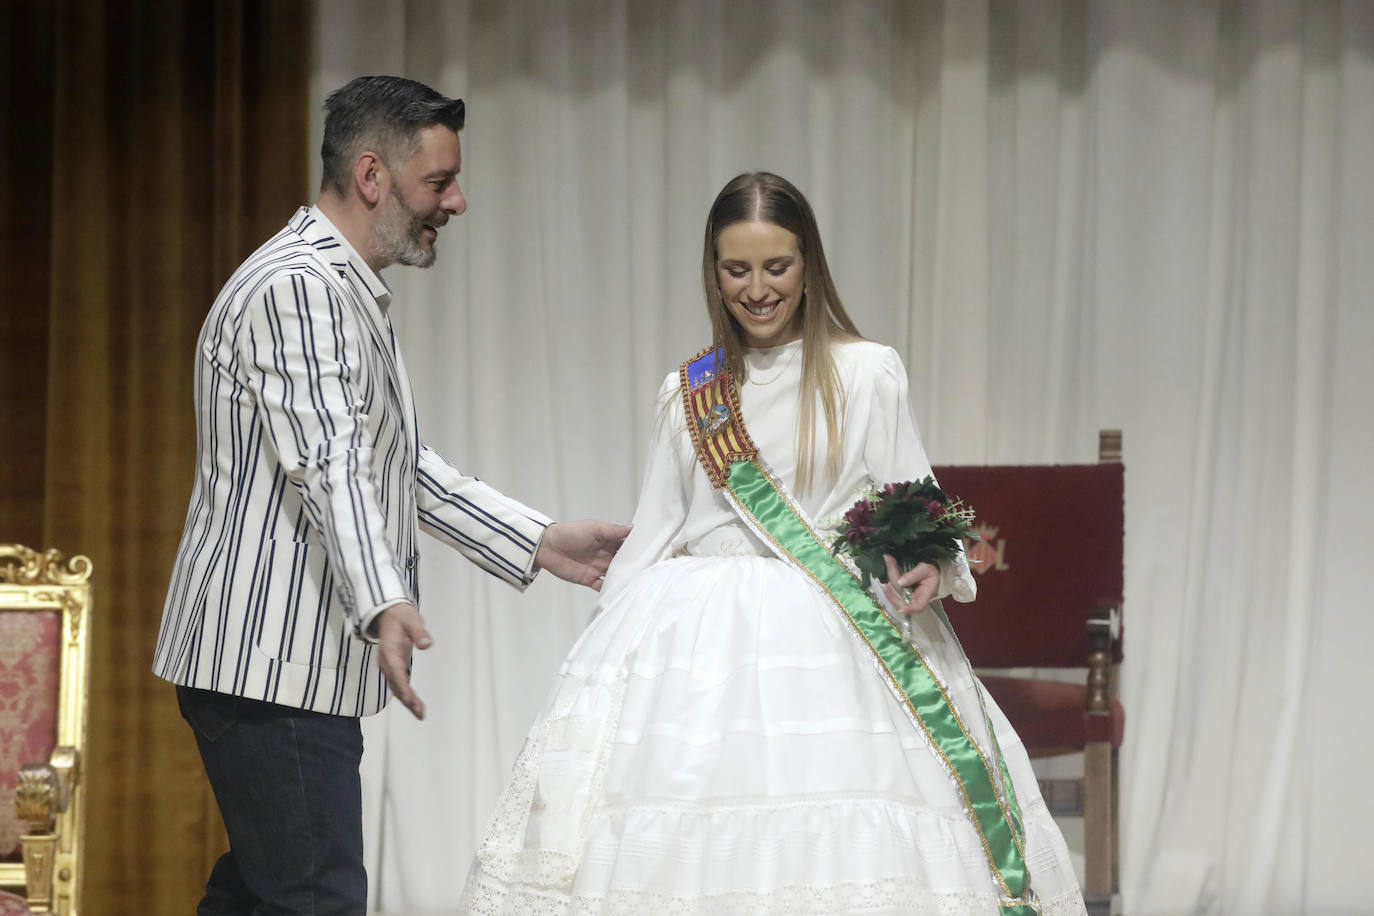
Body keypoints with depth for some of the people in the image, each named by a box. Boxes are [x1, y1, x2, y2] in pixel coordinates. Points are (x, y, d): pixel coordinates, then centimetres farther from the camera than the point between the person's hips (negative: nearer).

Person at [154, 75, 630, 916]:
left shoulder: (352, 293, 21)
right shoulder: (296, 287, -14)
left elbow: (404, 465, 24)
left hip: (289, 660, 11)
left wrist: (539, 542, 18)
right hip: (271, 660, -11)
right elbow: (326, 466, -27)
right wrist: (384, 605, -40)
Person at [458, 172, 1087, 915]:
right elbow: (654, 532, 17)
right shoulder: (687, 393, 15)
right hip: (694, 639, 3)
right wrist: (608, 643, 9)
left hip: (831, 634, -3)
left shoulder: (867, 373, 6)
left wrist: (930, 567, -16)